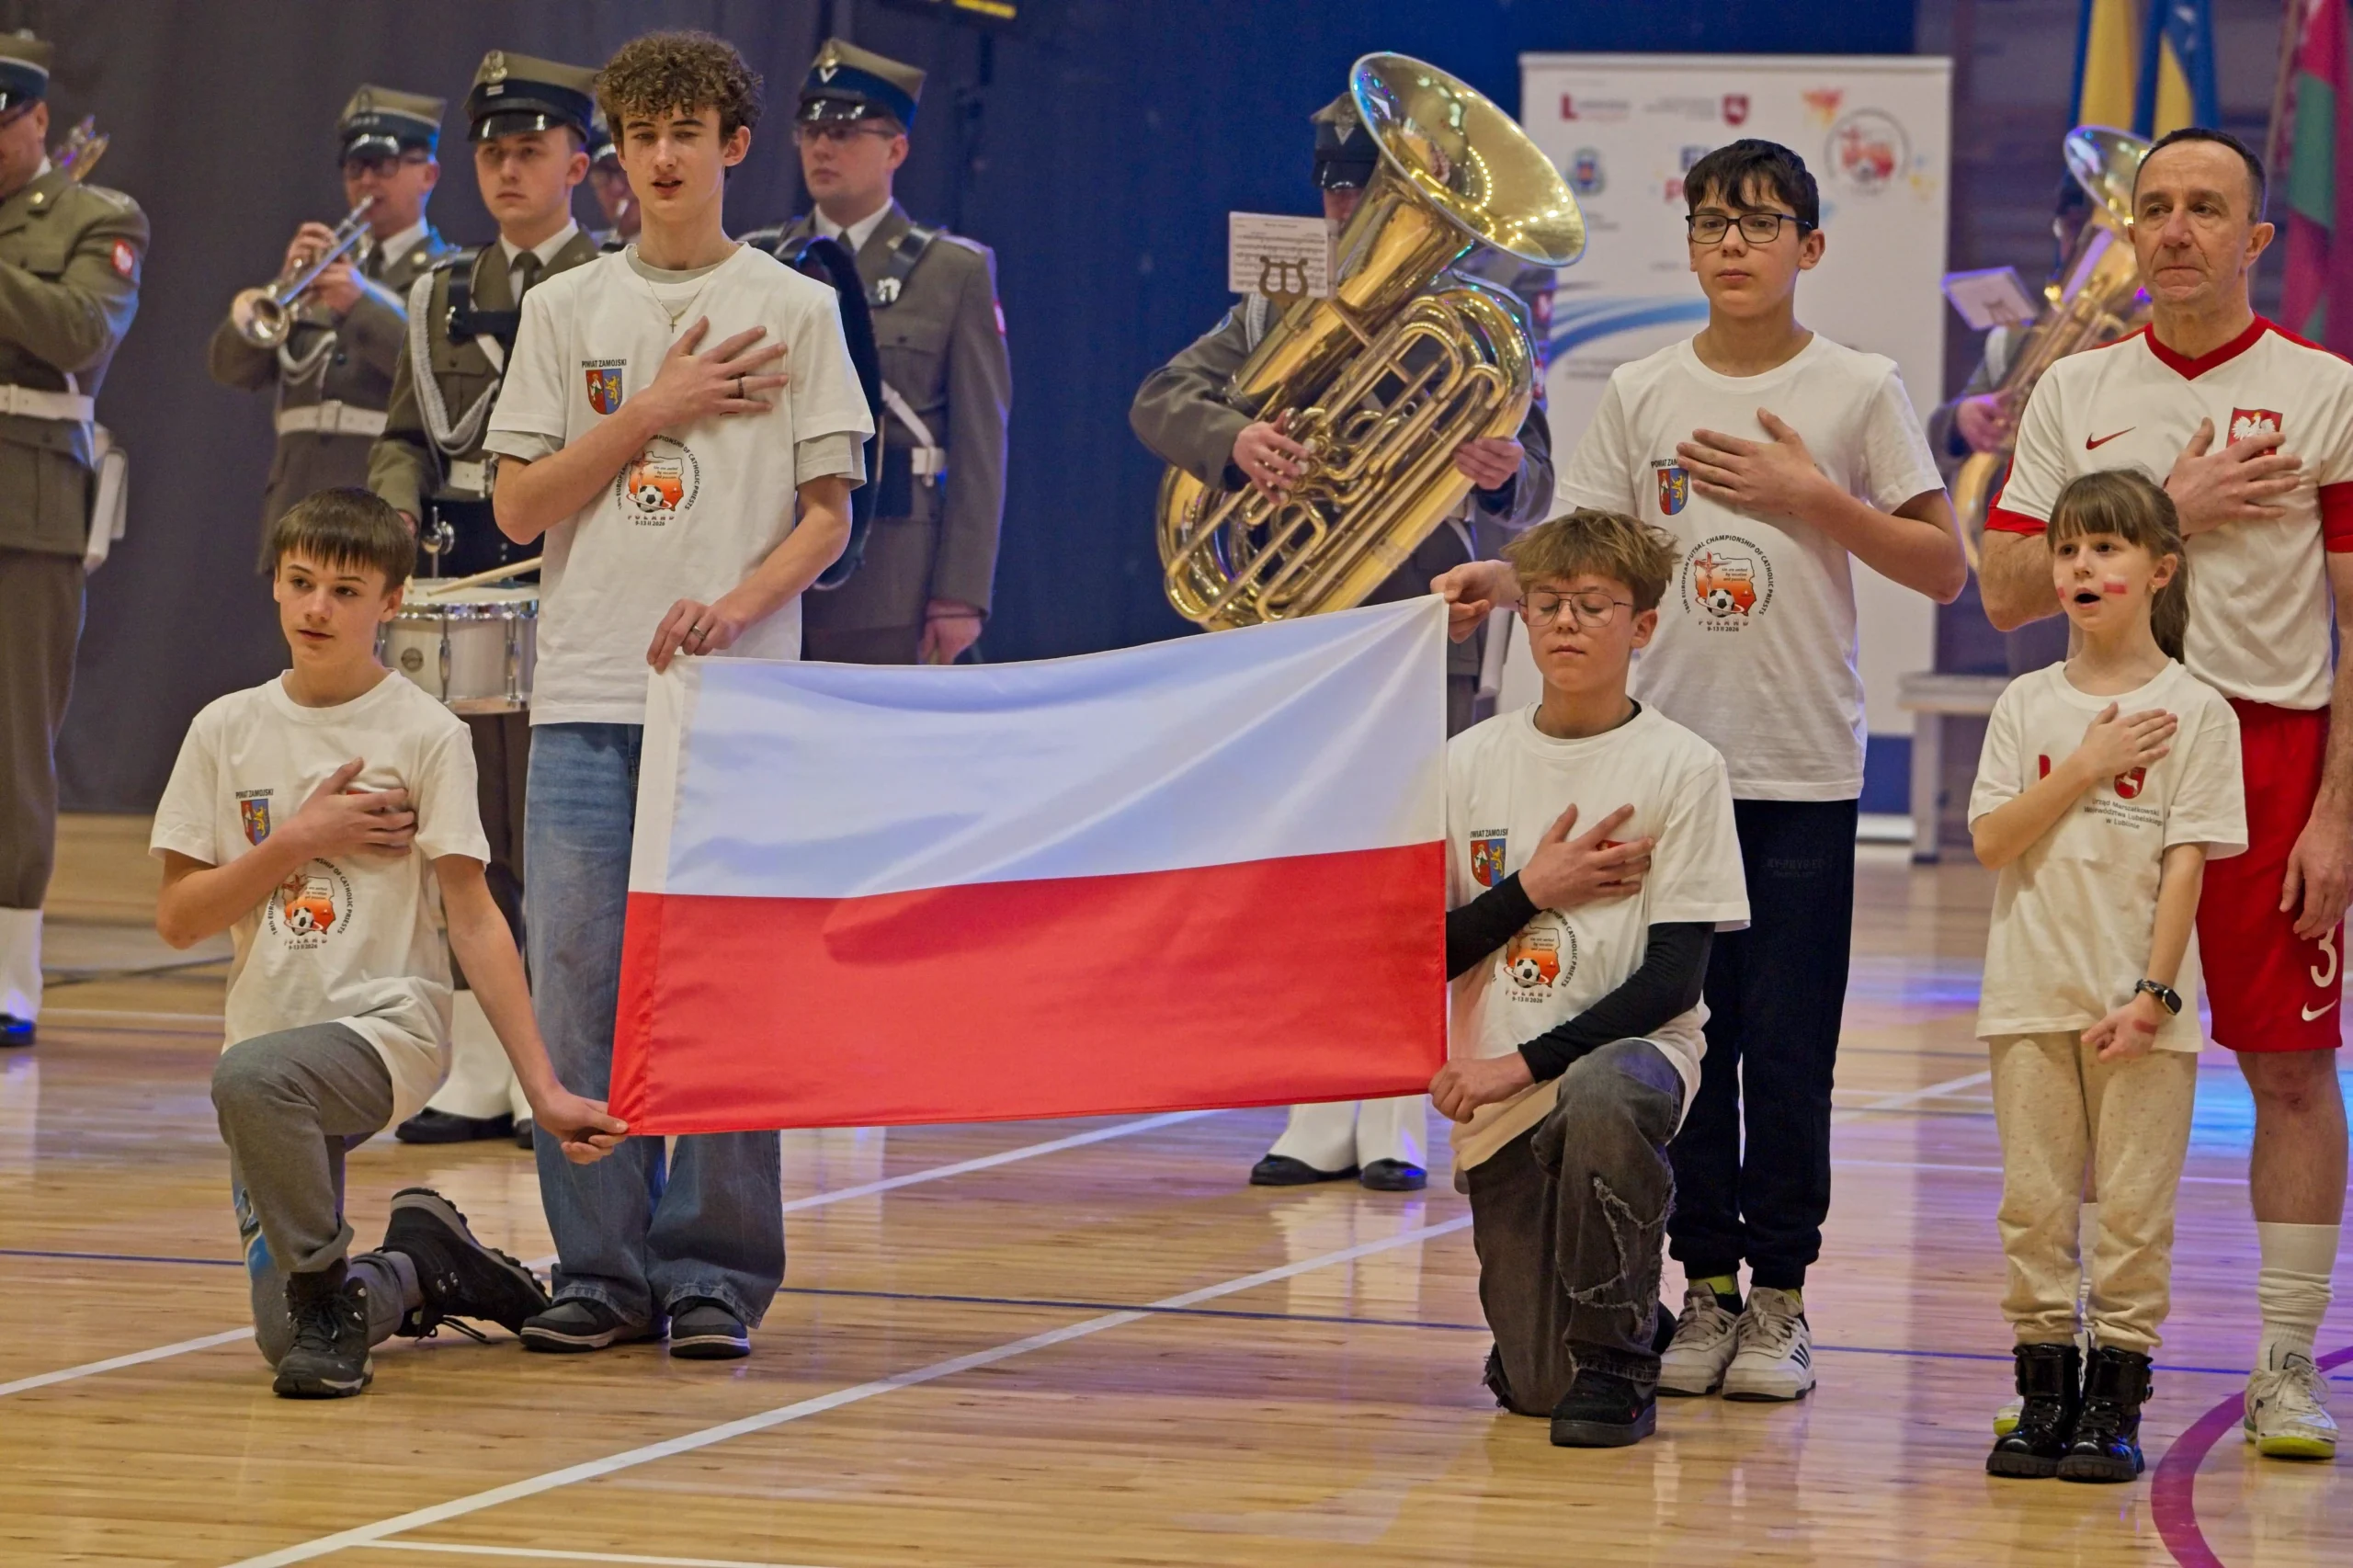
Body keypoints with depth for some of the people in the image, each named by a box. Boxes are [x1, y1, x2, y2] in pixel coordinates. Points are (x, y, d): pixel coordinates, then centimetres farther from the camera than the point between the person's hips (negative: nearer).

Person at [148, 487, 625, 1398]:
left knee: (252, 1077, -39)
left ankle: (327, 1283, -15)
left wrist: (545, 1090, -11)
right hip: (273, 1035, 4)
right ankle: (416, 1269, 29)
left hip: (390, 1025, -4)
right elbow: (177, 919, 3)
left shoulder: (426, 735, -3)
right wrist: (299, 840, -10)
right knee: (286, 1337, -3)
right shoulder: (228, 731, 6)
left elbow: (473, 919, -5)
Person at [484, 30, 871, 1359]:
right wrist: (655, 412, -3)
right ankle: (602, 1273, 6)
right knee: (579, 987, -1)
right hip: (587, 697, 2)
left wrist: (739, 602, -15)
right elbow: (519, 507, 6)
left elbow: (830, 515, 2)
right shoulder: (568, 309, 12)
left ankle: (715, 1275, 3)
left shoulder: (795, 310, 6)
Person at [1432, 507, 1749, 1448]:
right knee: (1527, 1387, -2)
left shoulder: (1681, 767, -4)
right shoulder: (1472, 763, 6)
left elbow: (1674, 978, -9)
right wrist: (1530, 892, -10)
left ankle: (1617, 1357, -20)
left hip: (1635, 1045, -3)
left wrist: (1526, 1062, -17)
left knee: (1601, 1098, -41)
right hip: (1498, 1091, 3)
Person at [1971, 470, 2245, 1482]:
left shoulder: (2194, 711, -2)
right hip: (2033, 995, 3)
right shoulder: (2028, 705, 7)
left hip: (2143, 1005, -3)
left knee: (2133, 1205, -1)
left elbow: (2188, 861, -6)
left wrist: (2152, 995, -12)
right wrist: (2086, 769, -11)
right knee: (2034, 1201, 4)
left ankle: (2114, 1403, 4)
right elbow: (1990, 840, -1)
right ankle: (2044, 1391, 11)